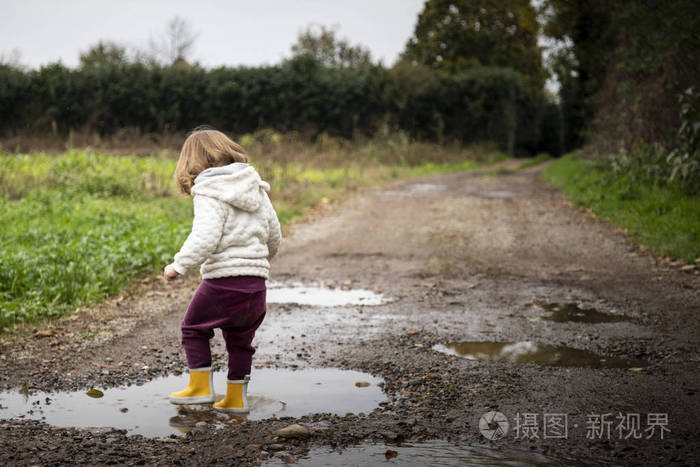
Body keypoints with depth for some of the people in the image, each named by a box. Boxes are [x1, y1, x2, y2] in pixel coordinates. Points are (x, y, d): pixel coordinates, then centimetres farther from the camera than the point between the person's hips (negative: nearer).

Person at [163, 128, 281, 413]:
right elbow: (274, 235, 20)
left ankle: (201, 387, 14)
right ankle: (236, 398, 23)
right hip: (256, 281, 7)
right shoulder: (257, 189, 13)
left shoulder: (209, 195, -8)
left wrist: (179, 265, -16)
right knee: (240, 339, 18)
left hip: (222, 279, -6)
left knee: (193, 328, 14)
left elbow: (205, 237, -23)